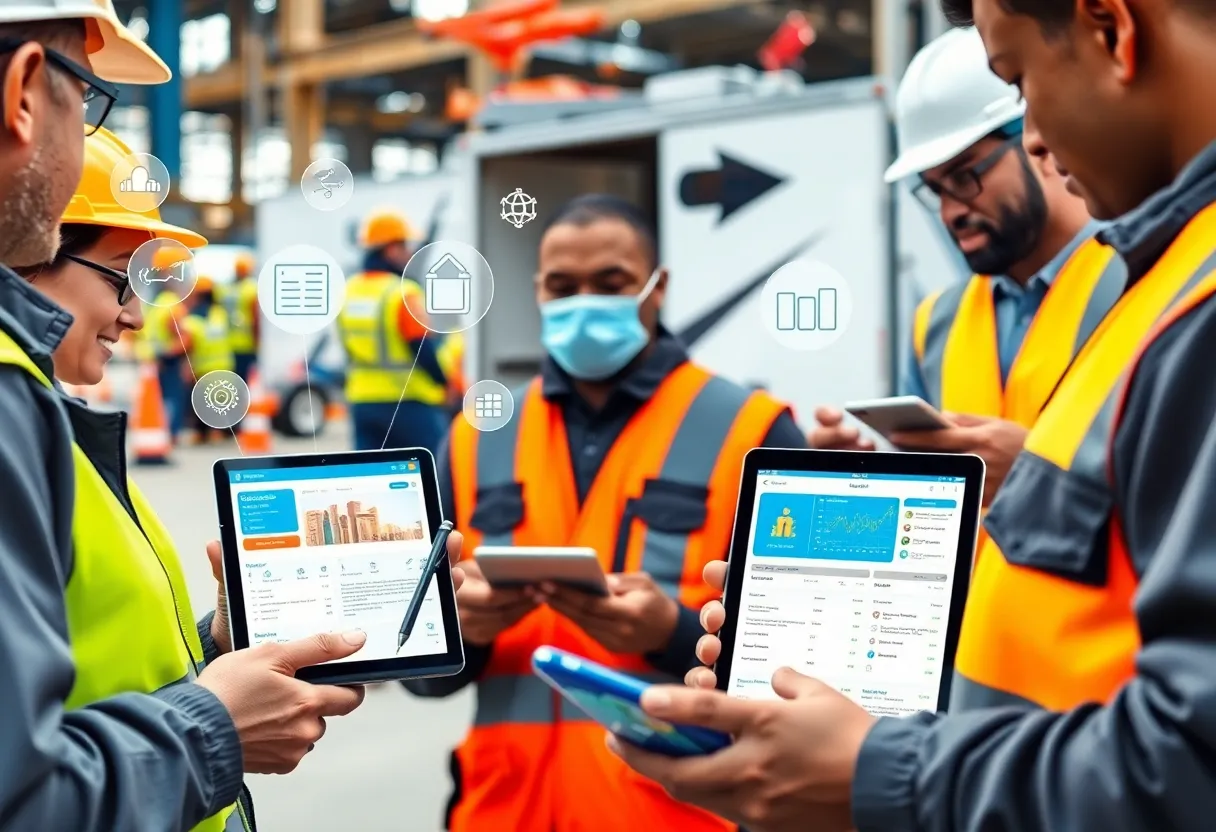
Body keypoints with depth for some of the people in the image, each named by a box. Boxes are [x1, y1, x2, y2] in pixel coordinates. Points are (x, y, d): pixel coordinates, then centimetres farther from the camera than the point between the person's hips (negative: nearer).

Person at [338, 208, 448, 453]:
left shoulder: (348, 292, 7)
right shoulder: (403, 293, -16)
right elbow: (424, 350, -16)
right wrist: (445, 382, -1)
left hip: (362, 402, 7)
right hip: (408, 403, -6)